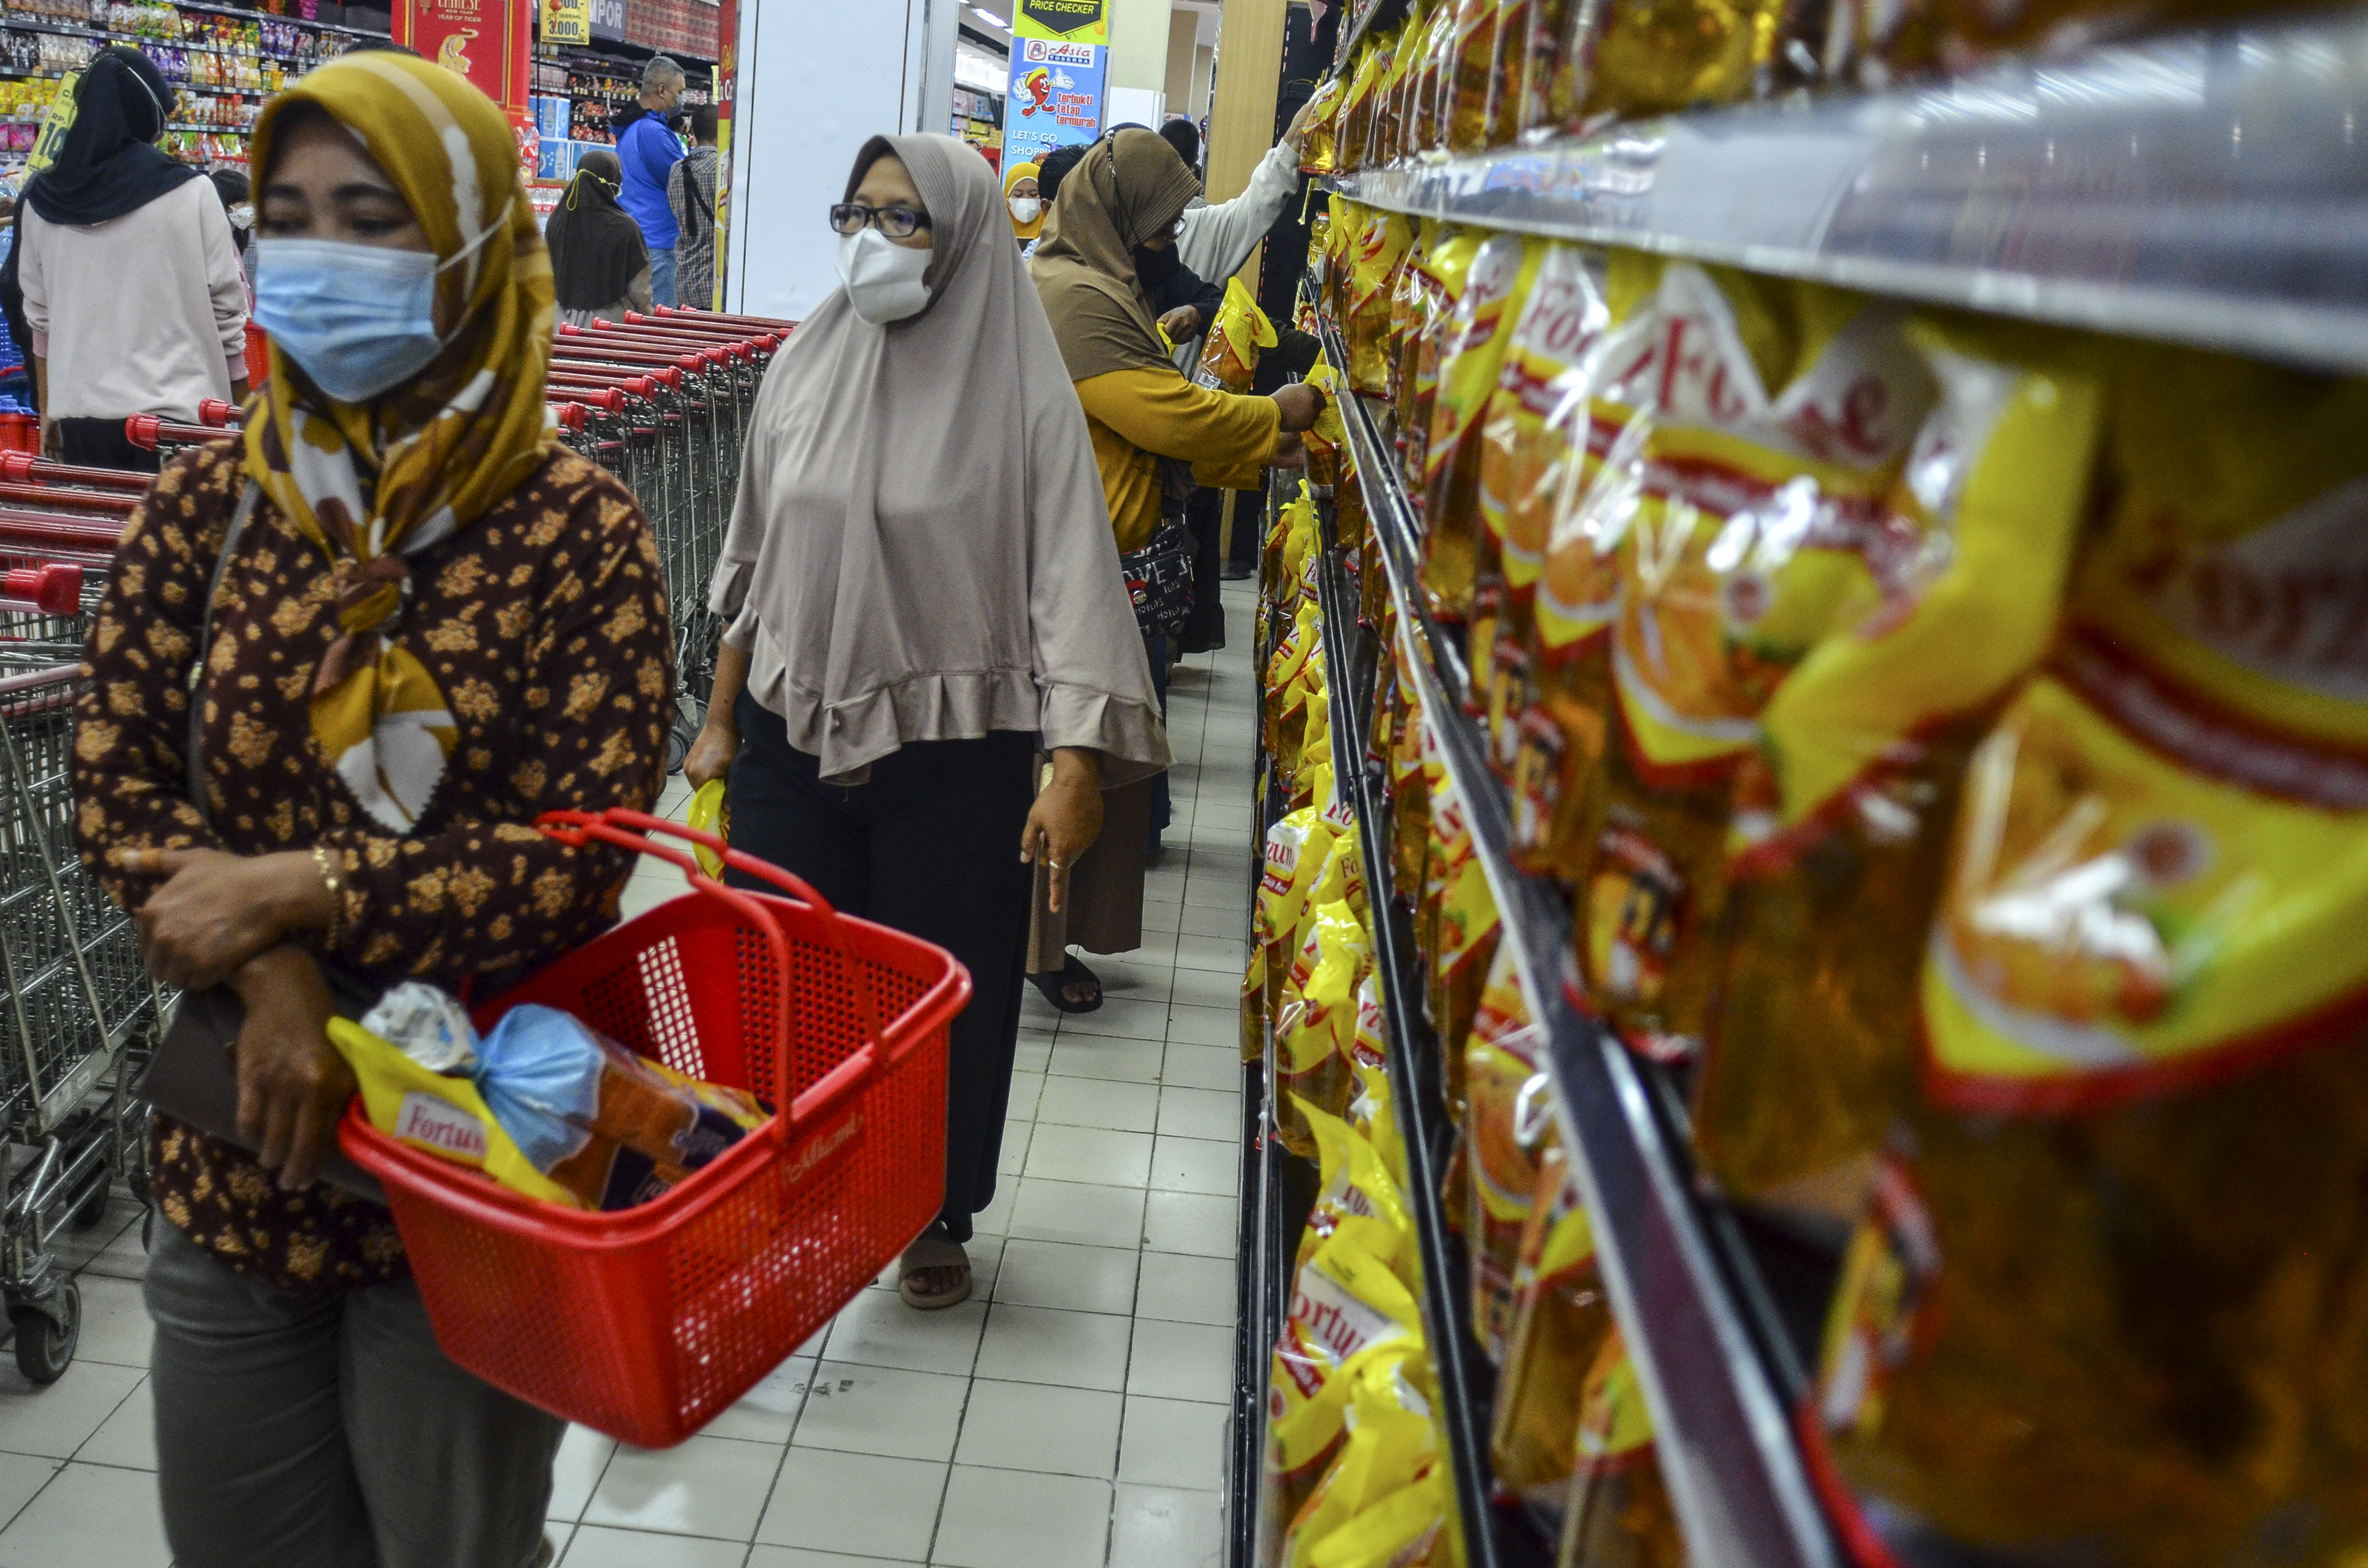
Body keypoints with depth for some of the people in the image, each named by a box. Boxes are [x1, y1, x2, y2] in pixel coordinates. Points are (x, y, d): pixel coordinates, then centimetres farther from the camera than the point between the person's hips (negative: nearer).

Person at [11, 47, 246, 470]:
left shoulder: (43, 203, 6)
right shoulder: (191, 194, -6)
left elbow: (39, 319, 12)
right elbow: (226, 310, -2)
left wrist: (48, 411, 21)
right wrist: (241, 410, 8)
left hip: (80, 415, 4)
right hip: (178, 410, -4)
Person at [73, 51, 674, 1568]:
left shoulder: (578, 529, -14)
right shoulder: (211, 500, -2)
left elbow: (582, 859, -16)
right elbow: (116, 784, -3)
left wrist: (295, 891, -19)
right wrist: (267, 976, -18)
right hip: (237, 1152, 4)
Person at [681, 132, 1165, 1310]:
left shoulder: (1020, 391, -9)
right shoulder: (806, 364, 5)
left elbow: (1070, 581, -12)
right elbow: (754, 558, 12)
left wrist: (1076, 769, -20)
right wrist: (719, 722, 14)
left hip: (952, 752, -4)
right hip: (793, 736, 4)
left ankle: (938, 1214, 32)